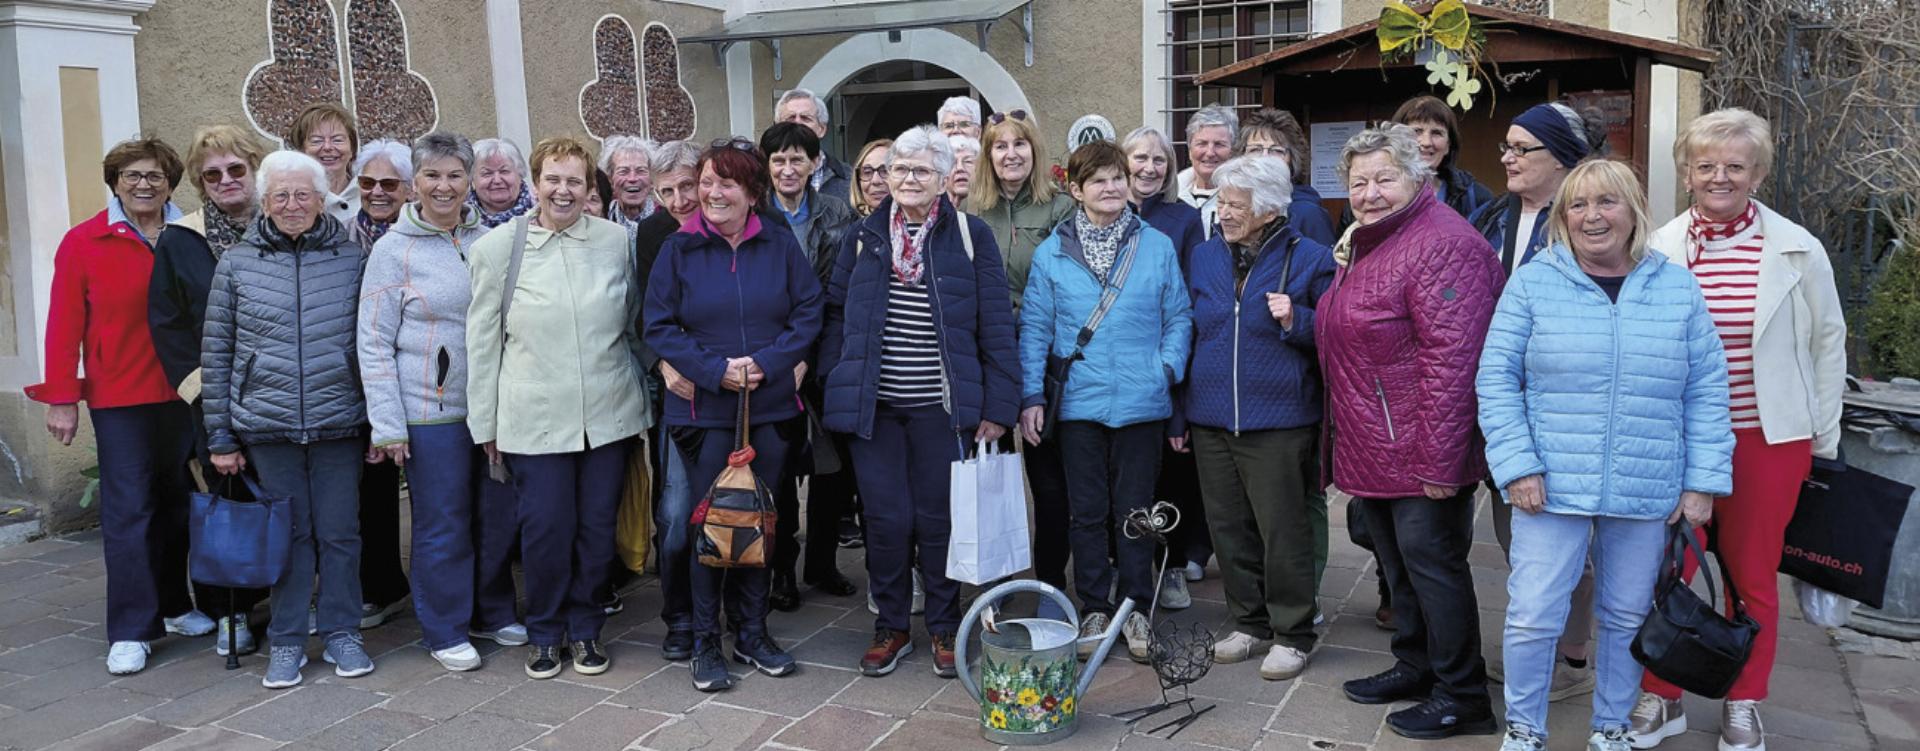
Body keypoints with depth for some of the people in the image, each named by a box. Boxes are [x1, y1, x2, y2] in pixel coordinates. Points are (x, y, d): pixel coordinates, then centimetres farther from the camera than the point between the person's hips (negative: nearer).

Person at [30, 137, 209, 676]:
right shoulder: (84, 242, -2)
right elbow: (65, 324, -3)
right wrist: (62, 398, -6)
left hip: (182, 394, 3)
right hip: (119, 398, -2)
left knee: (178, 503, 11)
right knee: (127, 510, -1)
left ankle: (174, 606, 26)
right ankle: (131, 631, 5)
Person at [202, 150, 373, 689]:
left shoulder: (351, 258, 3)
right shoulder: (236, 264, 3)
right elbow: (215, 352, 6)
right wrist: (220, 436, 4)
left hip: (338, 423, 0)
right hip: (267, 426, 0)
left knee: (340, 533, 6)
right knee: (288, 534, 7)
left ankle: (341, 633, 20)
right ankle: (286, 642, 19)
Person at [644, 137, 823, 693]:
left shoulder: (780, 246, 4)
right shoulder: (678, 250, 1)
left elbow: (808, 313, 1)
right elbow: (659, 327, -2)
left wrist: (767, 362, -13)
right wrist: (714, 369, -14)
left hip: (772, 408, 2)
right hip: (703, 411, -1)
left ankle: (753, 634, 23)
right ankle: (705, 643, 15)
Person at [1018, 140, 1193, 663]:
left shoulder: (1157, 247, 2)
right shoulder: (1051, 253, 2)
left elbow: (1179, 318, 6)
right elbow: (1034, 328, 4)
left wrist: (1167, 368, -8)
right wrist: (1031, 395, -1)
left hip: (1141, 403, 0)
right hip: (1078, 402, 0)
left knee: (1134, 510, 8)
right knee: (1088, 512, 9)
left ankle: (1135, 609, 21)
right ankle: (1095, 609, 21)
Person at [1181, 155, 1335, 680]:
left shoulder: (1308, 258, -4)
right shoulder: (1204, 257, 10)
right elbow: (1186, 334, 16)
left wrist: (1296, 321, -20)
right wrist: (1176, 412, 14)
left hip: (1278, 424, -5)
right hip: (1211, 420, 5)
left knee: (1284, 532, 0)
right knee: (1229, 529, 12)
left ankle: (1293, 634, 15)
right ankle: (1249, 622, 27)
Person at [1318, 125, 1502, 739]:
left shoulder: (1441, 245, -18)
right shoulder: (1365, 244, 15)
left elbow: (1449, 359, -25)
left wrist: (1439, 459, -27)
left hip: (1419, 453, -10)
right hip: (1373, 451, 10)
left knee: (1430, 561, -2)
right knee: (1397, 562, 19)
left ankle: (1461, 695, 11)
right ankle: (1414, 666, 34)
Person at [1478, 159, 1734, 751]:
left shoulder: (1678, 288, 5)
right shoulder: (1533, 284, -1)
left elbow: (1707, 391, 7)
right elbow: (1496, 379, -3)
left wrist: (1703, 480, 1)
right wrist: (1518, 465, -10)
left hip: (1647, 493, 2)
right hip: (1553, 486, -2)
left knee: (1627, 617, 14)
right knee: (1533, 615, -3)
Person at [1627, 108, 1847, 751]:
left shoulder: (1798, 252, -2)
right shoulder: (1656, 251, -2)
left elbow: (1827, 345, 6)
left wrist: (1823, 441, 6)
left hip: (1768, 439, 0)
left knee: (1752, 576, 11)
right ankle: (1661, 698, 23)